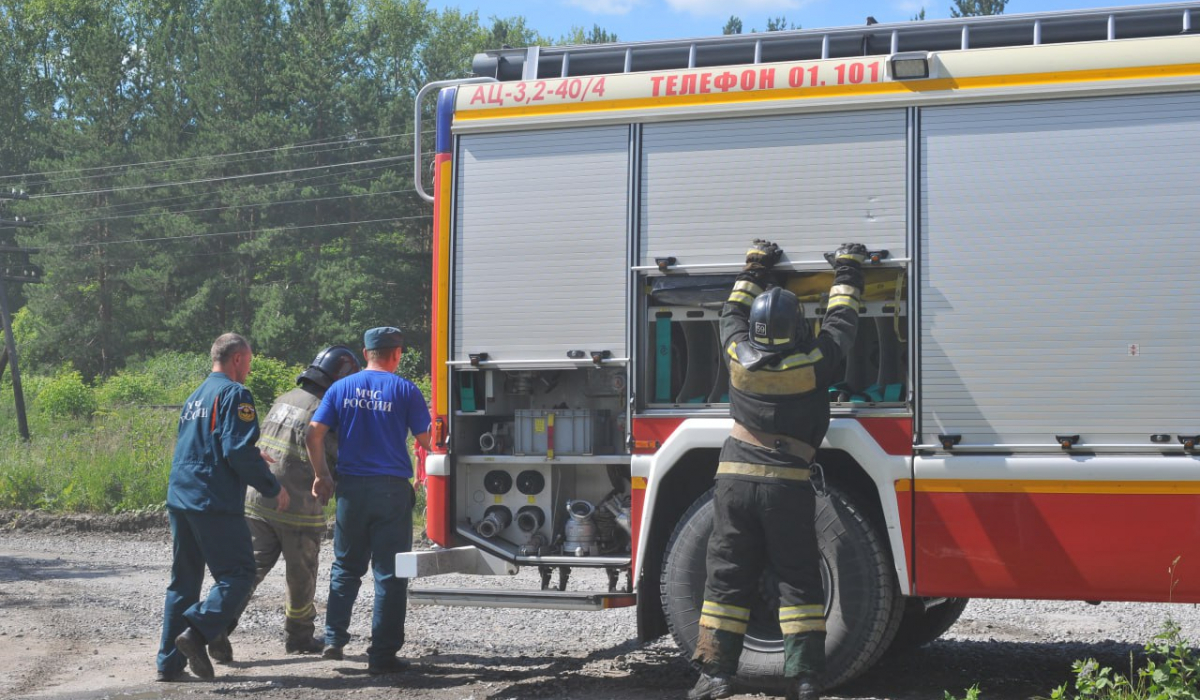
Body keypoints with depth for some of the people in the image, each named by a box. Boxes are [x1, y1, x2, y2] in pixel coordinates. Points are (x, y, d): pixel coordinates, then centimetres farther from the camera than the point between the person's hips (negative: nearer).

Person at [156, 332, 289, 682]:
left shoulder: (195, 397, 20)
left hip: (179, 500, 8)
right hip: (215, 504, -8)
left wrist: (253, 463, 35)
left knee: (183, 581, 12)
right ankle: (197, 633, -22)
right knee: (237, 575, -3)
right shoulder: (234, 394, -8)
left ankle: (170, 662, 10)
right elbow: (239, 451, -17)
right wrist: (273, 486, -6)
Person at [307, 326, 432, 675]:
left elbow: (314, 434, 1)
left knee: (346, 567, 19)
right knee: (390, 574, 3)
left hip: (352, 488, 3)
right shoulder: (405, 390, -3)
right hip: (392, 489, -3)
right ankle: (382, 655, 3)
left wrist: (321, 475, 11)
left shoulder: (341, 388, 5)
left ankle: (334, 638, 14)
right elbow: (426, 441, -4)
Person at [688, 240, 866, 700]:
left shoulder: (738, 354, 0)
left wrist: (756, 267, 33)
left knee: (727, 577, 6)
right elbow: (842, 319, 10)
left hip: (734, 480, 3)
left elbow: (732, 311, 21)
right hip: (788, 485, -2)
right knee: (798, 580, 5)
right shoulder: (814, 361, -7)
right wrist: (848, 272, 24)